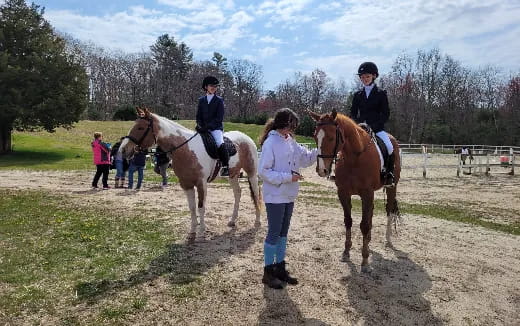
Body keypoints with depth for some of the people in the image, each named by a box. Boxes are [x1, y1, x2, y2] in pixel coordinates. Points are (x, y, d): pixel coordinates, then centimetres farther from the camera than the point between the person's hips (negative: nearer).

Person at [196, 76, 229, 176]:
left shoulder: (219, 100, 3)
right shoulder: (201, 100, 15)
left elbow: (219, 118, -6)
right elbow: (198, 116, 15)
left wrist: (208, 126, -16)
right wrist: (200, 126, -5)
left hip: (216, 128, -4)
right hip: (203, 128, 4)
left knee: (220, 144, -28)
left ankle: (225, 166, -21)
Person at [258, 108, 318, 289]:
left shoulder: (290, 141, 6)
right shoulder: (270, 143, -17)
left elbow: (306, 158, 12)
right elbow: (263, 171, -19)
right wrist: (287, 177, -22)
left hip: (289, 196, 8)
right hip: (275, 196, -8)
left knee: (283, 233, 16)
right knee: (274, 233, 1)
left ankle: (280, 268, 30)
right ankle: (268, 273, 16)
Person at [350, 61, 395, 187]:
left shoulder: (381, 93, 4)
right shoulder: (358, 94, 13)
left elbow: (386, 114, -1)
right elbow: (352, 113, 13)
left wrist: (374, 126, -15)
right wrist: (357, 124, -8)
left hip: (377, 128, -3)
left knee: (389, 148, -25)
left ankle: (389, 174, -6)